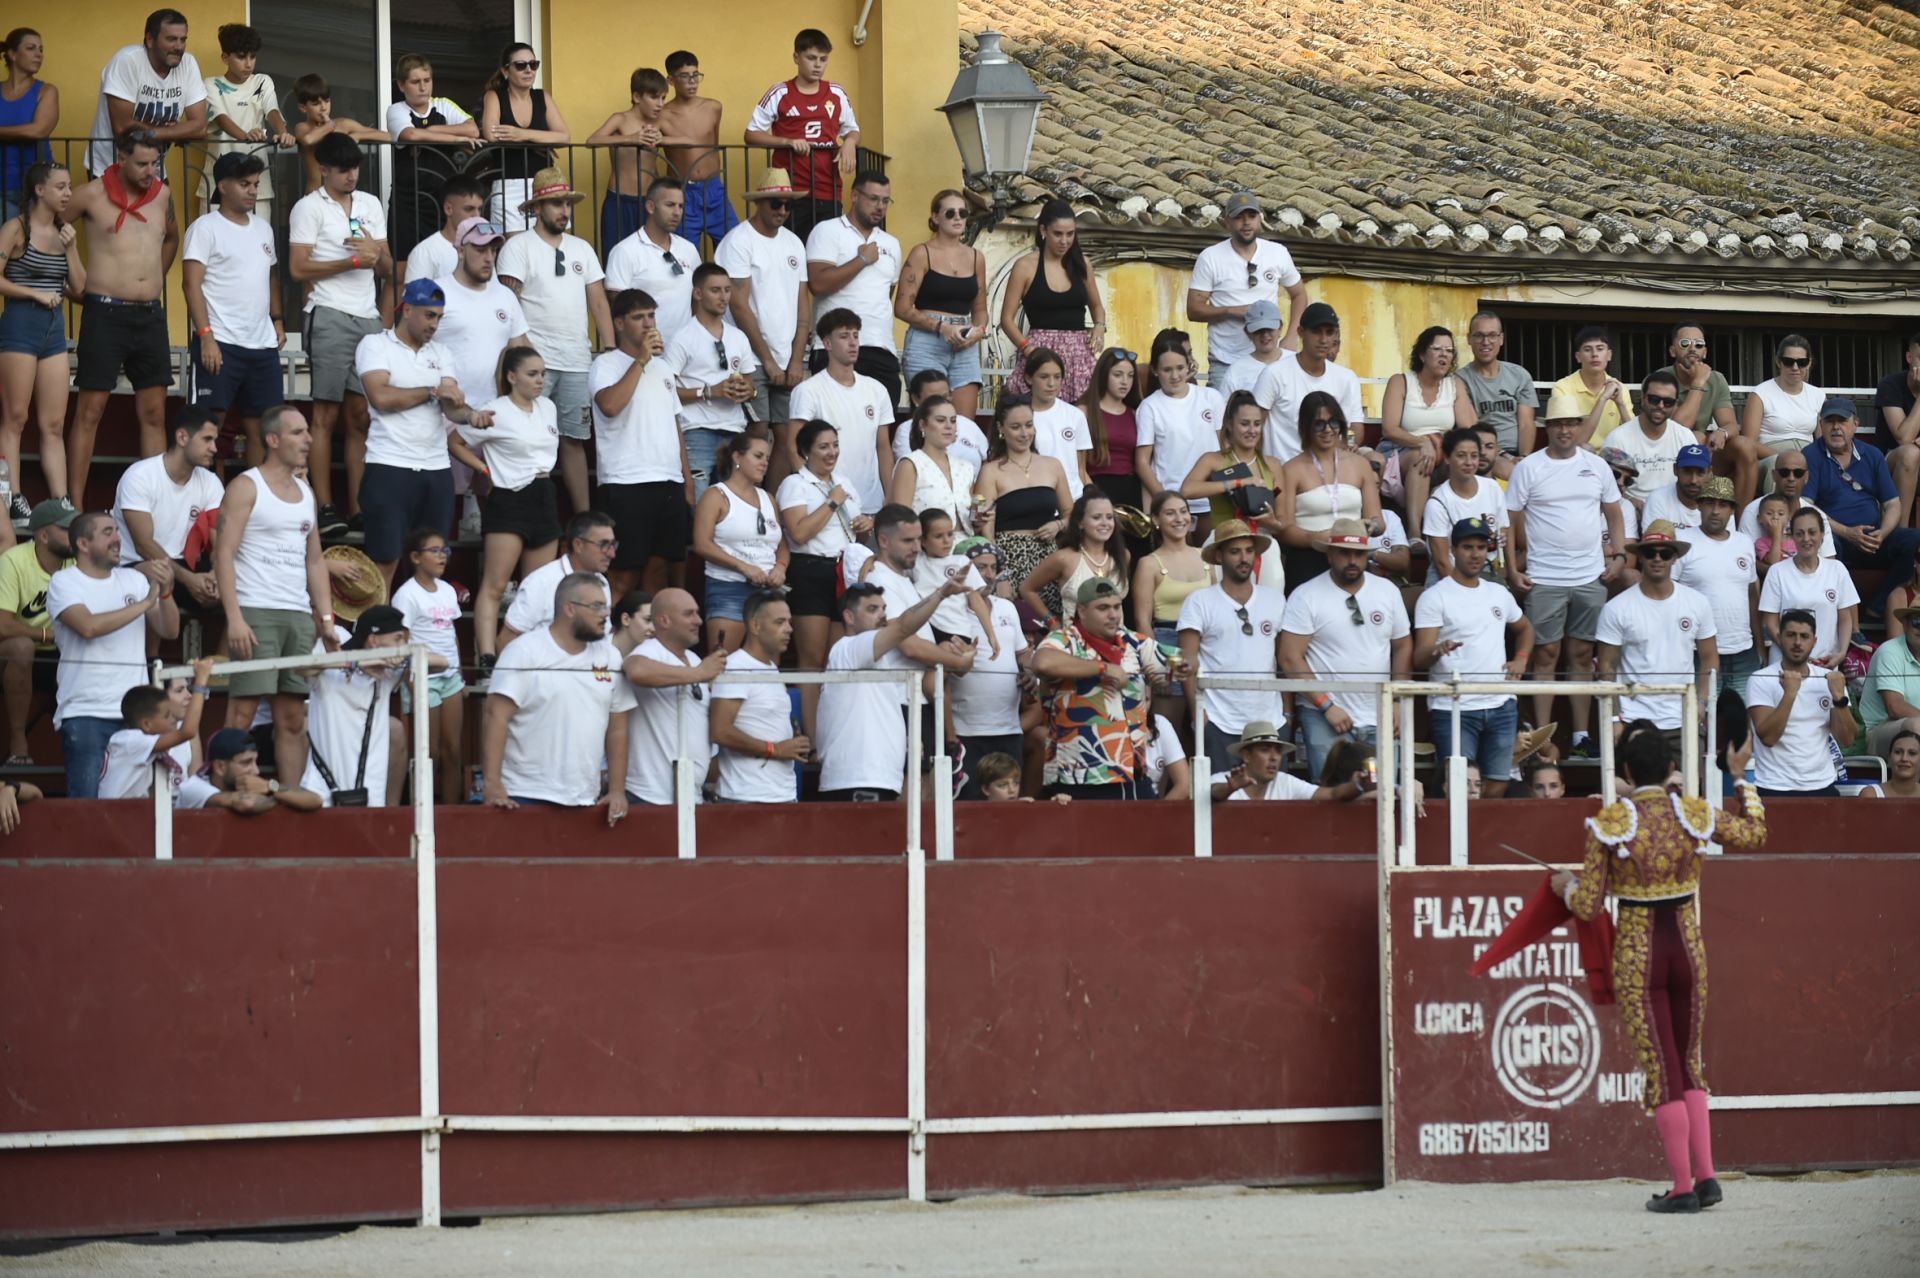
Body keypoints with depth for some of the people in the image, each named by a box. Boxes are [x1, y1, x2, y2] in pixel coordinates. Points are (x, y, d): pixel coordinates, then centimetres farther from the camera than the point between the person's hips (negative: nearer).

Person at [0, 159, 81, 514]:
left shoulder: (64, 232, 13)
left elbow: (79, 289, 11)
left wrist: (71, 248, 1)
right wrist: (35, 294, -14)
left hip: (54, 328, 6)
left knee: (54, 425, 4)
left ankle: (61, 502, 2)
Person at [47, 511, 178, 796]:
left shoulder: (134, 579, 13)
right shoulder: (64, 582, -1)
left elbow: (170, 631, 8)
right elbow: (88, 626, -18)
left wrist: (165, 591, -11)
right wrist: (145, 603, -12)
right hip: (85, 713, -4)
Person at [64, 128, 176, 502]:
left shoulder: (161, 194, 8)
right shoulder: (92, 195, -6)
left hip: (150, 315, 5)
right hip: (105, 313, -5)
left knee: (154, 414, 5)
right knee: (89, 412, -5)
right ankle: (75, 505, -5)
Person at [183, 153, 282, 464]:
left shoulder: (263, 228, 17)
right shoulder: (205, 228, -4)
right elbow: (191, 284, -11)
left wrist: (277, 321, 13)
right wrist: (206, 336, -19)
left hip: (263, 345, 7)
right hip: (220, 344, -7)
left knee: (260, 426, 8)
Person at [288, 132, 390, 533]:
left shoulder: (370, 205, 17)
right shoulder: (309, 208, 0)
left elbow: (386, 269, 17)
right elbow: (298, 268, -8)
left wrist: (376, 252, -5)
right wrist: (353, 261, -12)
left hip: (368, 318, 5)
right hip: (330, 317, -5)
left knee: (361, 416, 5)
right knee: (327, 413, -5)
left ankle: (356, 507, 8)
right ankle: (325, 507, -4)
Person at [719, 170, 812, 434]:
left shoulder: (794, 243, 13)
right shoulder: (738, 241, -6)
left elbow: (803, 304, 13)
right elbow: (739, 306, -10)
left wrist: (797, 360, 2)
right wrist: (768, 360, -10)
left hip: (788, 363, 6)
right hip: (752, 363, -6)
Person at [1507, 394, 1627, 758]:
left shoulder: (1596, 466, 8)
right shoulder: (1529, 468, -2)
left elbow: (1613, 514, 16)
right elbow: (1510, 521, -2)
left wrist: (1619, 555, 3)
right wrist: (1512, 570, -8)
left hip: (1591, 577, 3)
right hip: (1544, 578, -3)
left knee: (1582, 655, 6)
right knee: (1546, 655, 0)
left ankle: (1581, 736, 10)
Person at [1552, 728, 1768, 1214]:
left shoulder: (1608, 824, -9)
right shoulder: (1697, 815, -2)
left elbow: (1588, 907, -7)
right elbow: (1754, 832, 17)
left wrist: (1565, 884, 15)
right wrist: (1743, 778, 32)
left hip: (1637, 955, -3)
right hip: (1689, 950, 3)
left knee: (1660, 1069, 2)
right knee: (1689, 1064, 17)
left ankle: (1682, 1187, 0)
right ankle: (1706, 1174, 9)